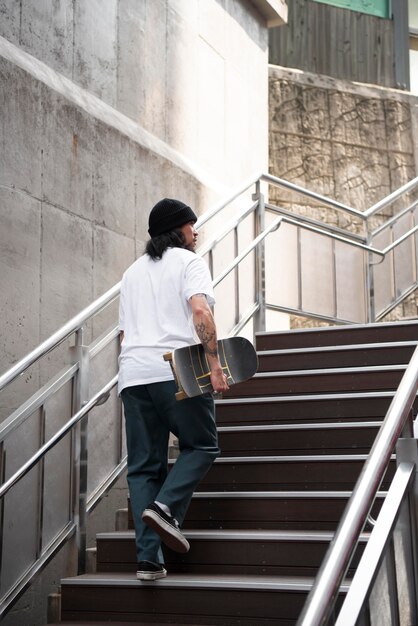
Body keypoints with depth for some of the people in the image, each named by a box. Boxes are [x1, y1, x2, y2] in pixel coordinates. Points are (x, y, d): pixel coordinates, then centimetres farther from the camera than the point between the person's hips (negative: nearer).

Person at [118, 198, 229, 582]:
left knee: (143, 465, 6)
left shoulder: (132, 272, 25)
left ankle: (148, 557, -1)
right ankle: (165, 507, -12)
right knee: (201, 446, 11)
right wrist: (214, 363, -15)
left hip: (133, 375, 6)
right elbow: (200, 310, -13)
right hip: (178, 372, -6)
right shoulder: (189, 262, 5)